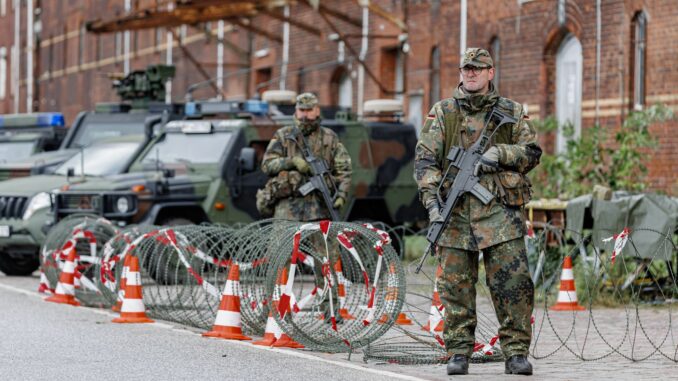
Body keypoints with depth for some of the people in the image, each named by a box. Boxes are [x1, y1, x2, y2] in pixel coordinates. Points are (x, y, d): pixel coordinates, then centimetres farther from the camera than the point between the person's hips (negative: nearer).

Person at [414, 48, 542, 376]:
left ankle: (516, 351, -1)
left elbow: (532, 152, 9)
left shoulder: (512, 112, 11)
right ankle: (458, 353, 10)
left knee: (513, 284, -7)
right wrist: (432, 200, -11)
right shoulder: (442, 113, 9)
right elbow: (425, 160, 2)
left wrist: (500, 154, -9)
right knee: (456, 286, 2)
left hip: (501, 212, 0)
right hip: (455, 212, 0)